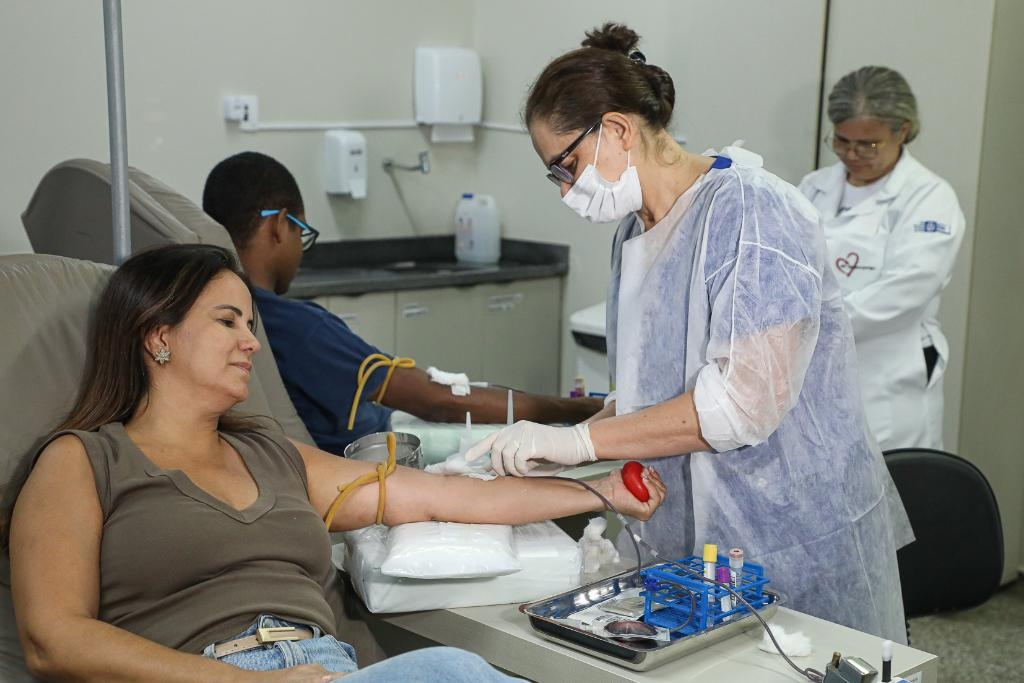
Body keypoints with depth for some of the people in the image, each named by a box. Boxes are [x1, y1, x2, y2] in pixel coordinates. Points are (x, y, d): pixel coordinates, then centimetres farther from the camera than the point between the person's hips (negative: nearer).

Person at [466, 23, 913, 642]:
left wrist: (579, 439, -21)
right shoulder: (634, 232, 9)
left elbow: (746, 398, -24)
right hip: (692, 541, 7)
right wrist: (544, 449, -3)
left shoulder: (750, 209, -16)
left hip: (797, 539, -7)